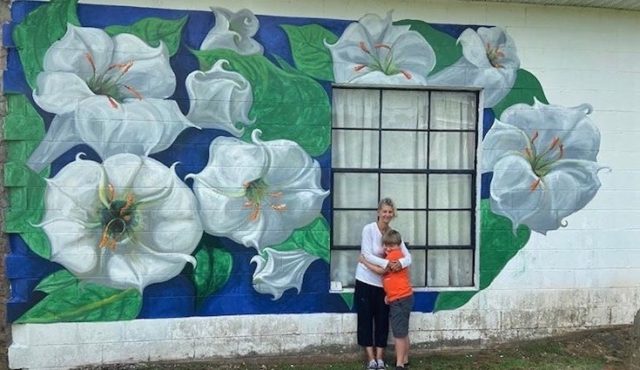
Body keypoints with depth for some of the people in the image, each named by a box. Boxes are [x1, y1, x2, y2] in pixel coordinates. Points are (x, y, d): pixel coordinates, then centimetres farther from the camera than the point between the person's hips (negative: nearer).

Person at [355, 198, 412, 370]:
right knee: (366, 319, 2)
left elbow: (408, 256, -8)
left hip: (384, 283, 4)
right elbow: (367, 255, -21)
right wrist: (387, 263, -32)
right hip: (366, 281, -4)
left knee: (382, 320, 7)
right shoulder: (369, 229, -13)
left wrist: (400, 263, -31)